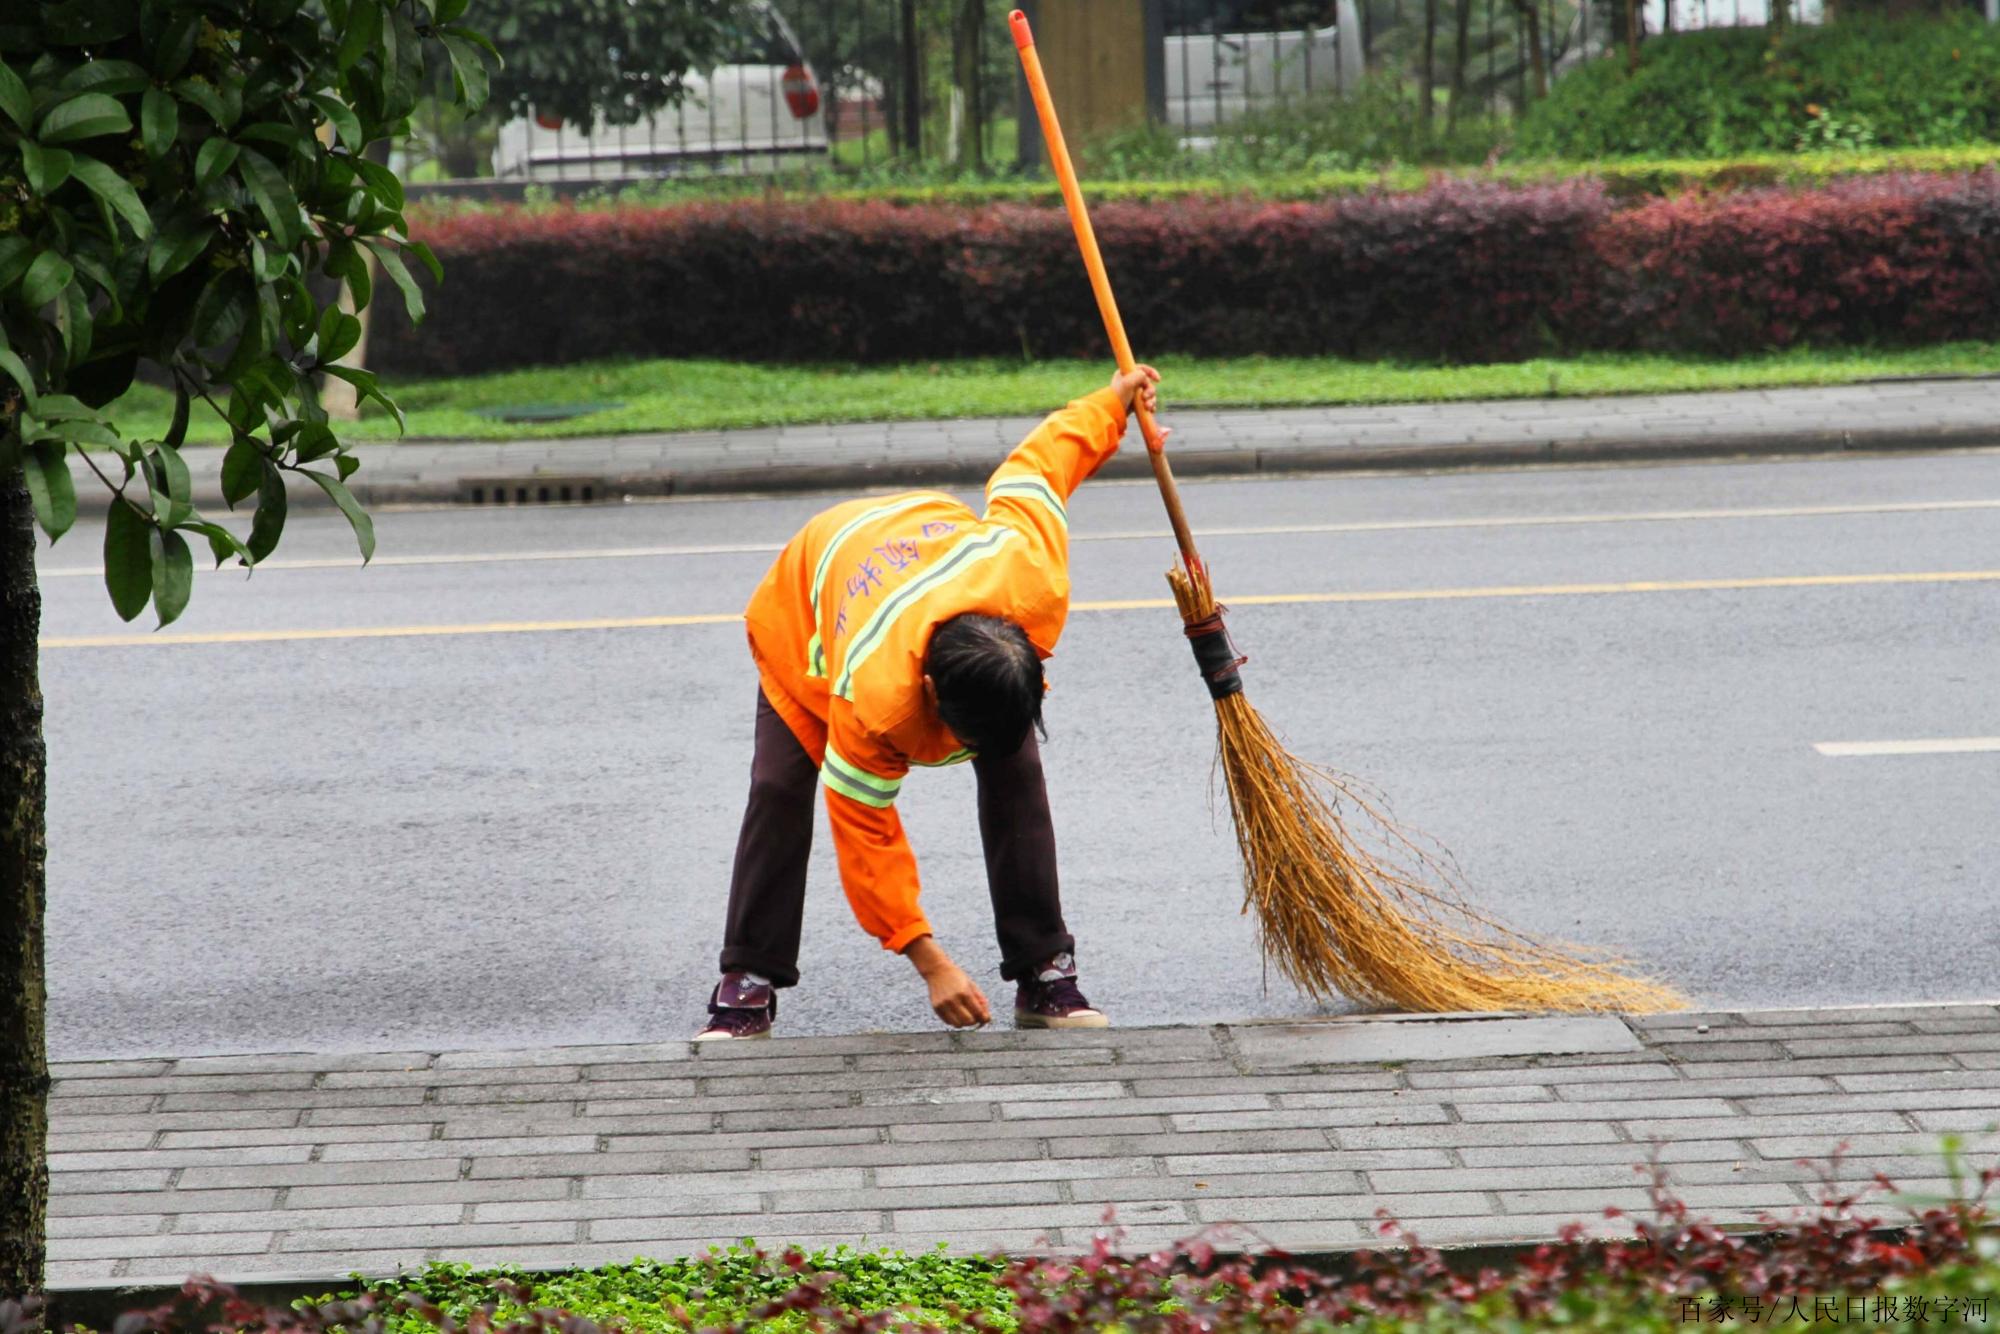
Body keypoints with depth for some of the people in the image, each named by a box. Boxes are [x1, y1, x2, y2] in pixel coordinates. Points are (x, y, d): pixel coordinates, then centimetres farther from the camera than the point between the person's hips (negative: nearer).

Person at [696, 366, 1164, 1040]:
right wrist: (930, 962, -34)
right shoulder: (873, 698, -46)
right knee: (779, 788, -16)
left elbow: (1033, 466, -20)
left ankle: (1045, 975, -5)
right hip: (807, 606, -3)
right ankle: (748, 985, -5)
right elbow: (867, 833, -33)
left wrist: (1114, 402, -1)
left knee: (1016, 775, -11)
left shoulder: (1035, 573, -41)